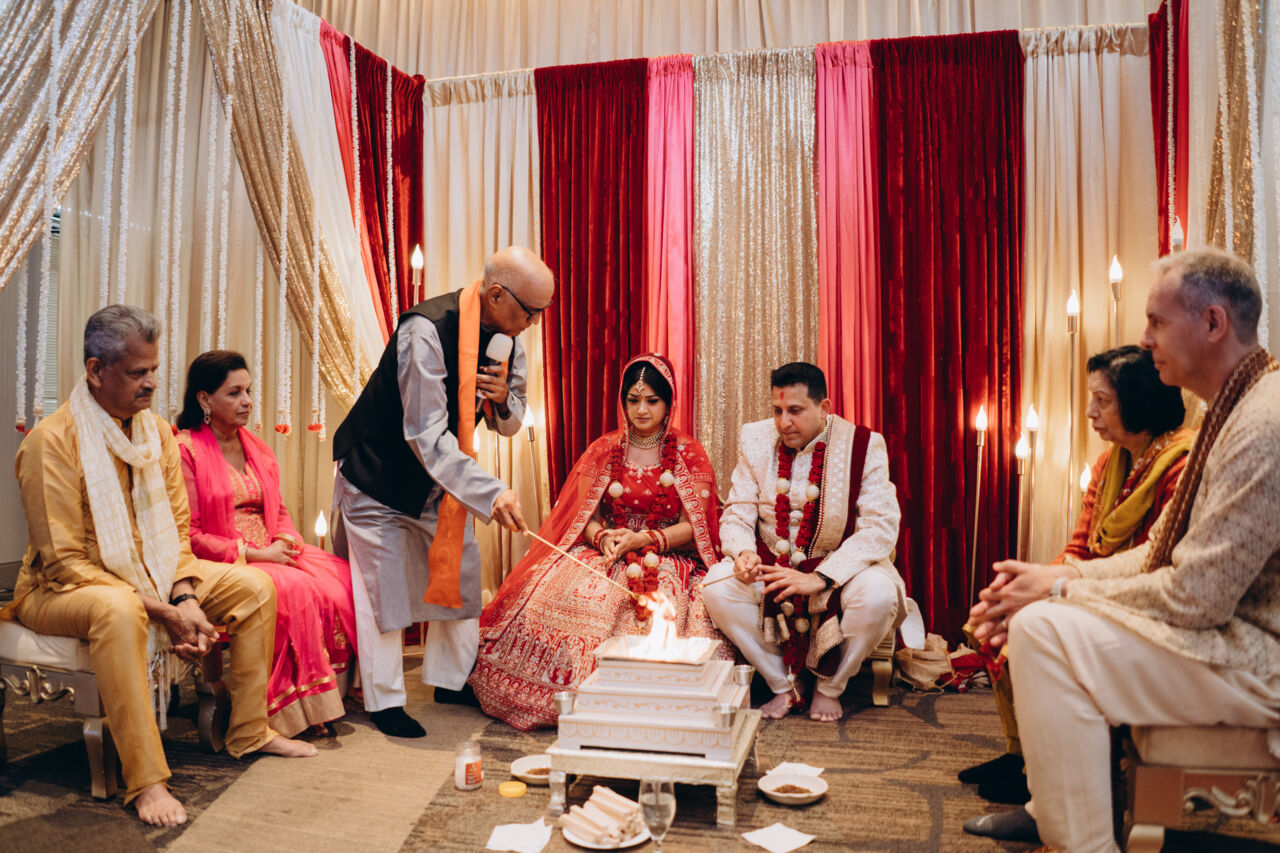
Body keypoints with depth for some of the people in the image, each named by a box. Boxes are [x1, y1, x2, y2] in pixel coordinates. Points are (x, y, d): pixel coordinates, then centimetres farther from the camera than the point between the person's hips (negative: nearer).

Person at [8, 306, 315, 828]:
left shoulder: (158, 432, 2)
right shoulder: (52, 441, -19)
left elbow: (177, 530, 5)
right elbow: (64, 562, -22)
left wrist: (185, 598, -14)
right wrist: (162, 610, -27)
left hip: (153, 577, 7)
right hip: (60, 589, -7)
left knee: (254, 586, -5)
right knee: (119, 610, -40)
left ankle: (248, 732, 7)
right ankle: (145, 781, -34)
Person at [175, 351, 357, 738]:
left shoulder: (257, 448, 18)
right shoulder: (185, 451, -5)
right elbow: (188, 537, -10)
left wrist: (287, 542, -3)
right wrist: (253, 554, -16)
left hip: (271, 555, 7)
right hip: (222, 565, -7)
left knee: (342, 581, -18)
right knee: (296, 590, -33)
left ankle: (340, 688, -11)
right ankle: (301, 709, -20)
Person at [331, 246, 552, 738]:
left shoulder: (507, 335, -7)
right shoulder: (426, 330, -31)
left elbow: (509, 423, 4)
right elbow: (425, 435, -36)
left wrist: (504, 400, -21)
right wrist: (491, 493, -43)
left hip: (446, 475, 7)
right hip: (380, 471, -7)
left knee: (461, 572, 9)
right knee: (382, 585, 1)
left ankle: (452, 680, 27)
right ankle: (384, 701, 16)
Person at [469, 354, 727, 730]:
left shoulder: (688, 453, 4)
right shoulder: (604, 450, 11)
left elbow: (696, 526, -1)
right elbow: (584, 515, 10)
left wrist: (643, 539, -15)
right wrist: (603, 537, -13)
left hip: (670, 558, -2)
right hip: (607, 555, 2)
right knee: (559, 593, -27)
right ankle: (564, 695, -11)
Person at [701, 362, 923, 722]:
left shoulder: (864, 446, -10)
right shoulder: (755, 440, -1)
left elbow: (881, 528, -17)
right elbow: (736, 516, 1)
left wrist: (820, 578, -28)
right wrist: (743, 552, -24)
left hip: (841, 566, -2)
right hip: (770, 566, 2)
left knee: (877, 594, -33)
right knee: (717, 587, -24)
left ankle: (829, 688, -2)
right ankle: (784, 686, -3)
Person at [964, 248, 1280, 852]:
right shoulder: (1231, 410, 11)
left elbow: (1195, 597, -24)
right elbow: (1160, 553, 13)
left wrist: (1062, 590, -13)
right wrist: (1059, 575, 0)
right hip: (1225, 626, 11)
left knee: (1044, 632, -24)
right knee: (1036, 614, 12)